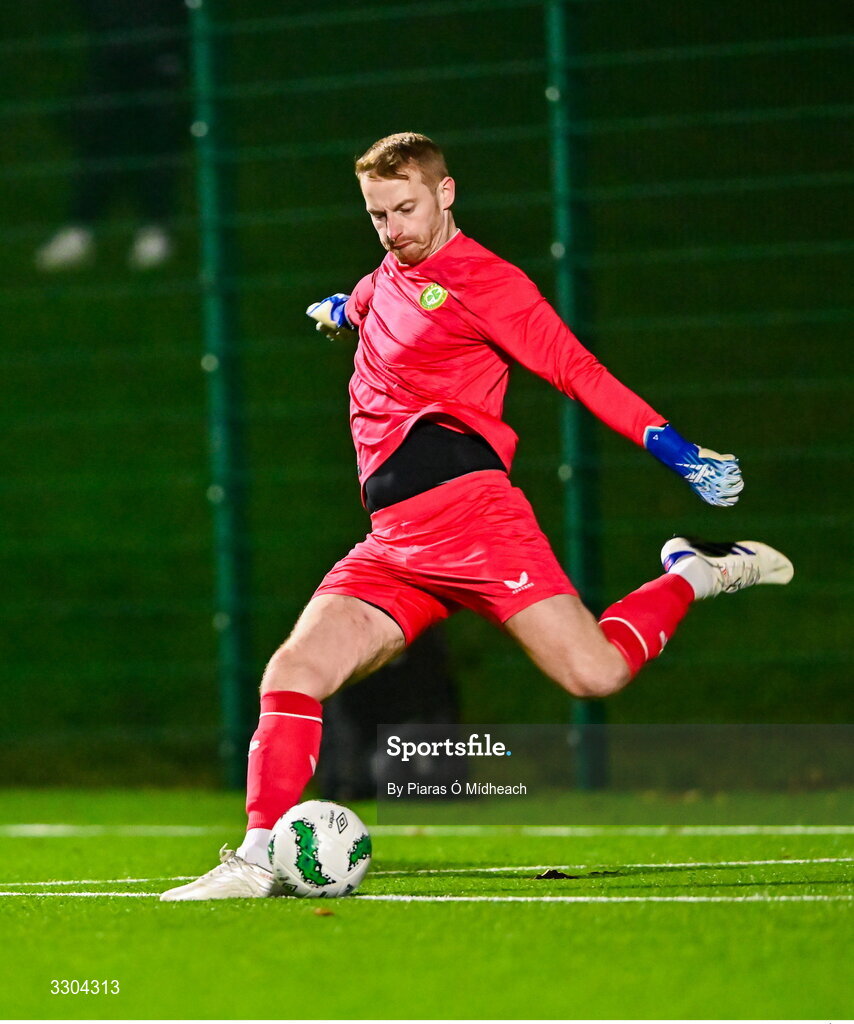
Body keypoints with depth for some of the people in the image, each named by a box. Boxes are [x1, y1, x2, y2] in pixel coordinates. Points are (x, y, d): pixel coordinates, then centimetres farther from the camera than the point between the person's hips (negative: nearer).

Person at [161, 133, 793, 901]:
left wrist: (668, 444, -15)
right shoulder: (383, 283, 21)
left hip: (468, 513, -6)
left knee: (594, 673, -18)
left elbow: (575, 369, -6)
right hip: (393, 543, 6)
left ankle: (692, 577, 10)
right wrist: (341, 311, 71)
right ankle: (258, 858, -12)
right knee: (294, 672, -14)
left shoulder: (480, 278, -1)